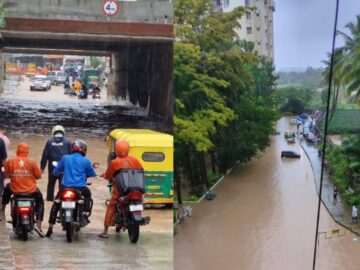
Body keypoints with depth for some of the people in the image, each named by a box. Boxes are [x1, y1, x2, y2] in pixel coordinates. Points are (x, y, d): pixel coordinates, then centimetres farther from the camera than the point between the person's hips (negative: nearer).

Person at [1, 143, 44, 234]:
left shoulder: (10, 161, -4)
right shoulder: (31, 161, -7)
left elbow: (5, 175, 4)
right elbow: (38, 176, -4)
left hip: (15, 189, 1)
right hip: (30, 190, -1)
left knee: (7, 189, 36)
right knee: (40, 201, 25)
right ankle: (38, 225, 10)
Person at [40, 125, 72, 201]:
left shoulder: (49, 142, 0)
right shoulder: (67, 142, 0)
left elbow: (45, 155, 0)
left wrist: (42, 167, 5)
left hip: (52, 167, 1)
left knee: (51, 184, 15)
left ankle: (49, 198, 19)